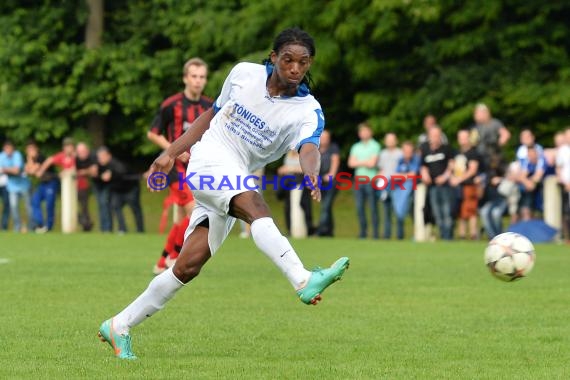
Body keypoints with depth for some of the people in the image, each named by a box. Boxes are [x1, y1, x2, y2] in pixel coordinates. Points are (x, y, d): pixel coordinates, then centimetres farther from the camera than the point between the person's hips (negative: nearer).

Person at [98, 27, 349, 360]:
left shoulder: (308, 111, -6)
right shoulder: (244, 73, -1)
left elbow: (309, 148, -28)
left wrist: (312, 172, -51)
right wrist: (171, 153, 13)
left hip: (238, 182, 3)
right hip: (210, 160, -2)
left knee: (189, 265, -5)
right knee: (254, 205, -33)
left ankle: (119, 327, 8)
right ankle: (305, 282, -54)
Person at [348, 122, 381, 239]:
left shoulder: (375, 146, 0)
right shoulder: (356, 147, 16)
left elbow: (372, 163, -9)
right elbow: (351, 163, 6)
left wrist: (359, 162, 3)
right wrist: (365, 162, -4)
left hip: (371, 180, -5)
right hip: (359, 180, 5)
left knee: (373, 207, -6)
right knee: (359, 207, 3)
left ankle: (375, 232, -4)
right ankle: (363, 231, 10)